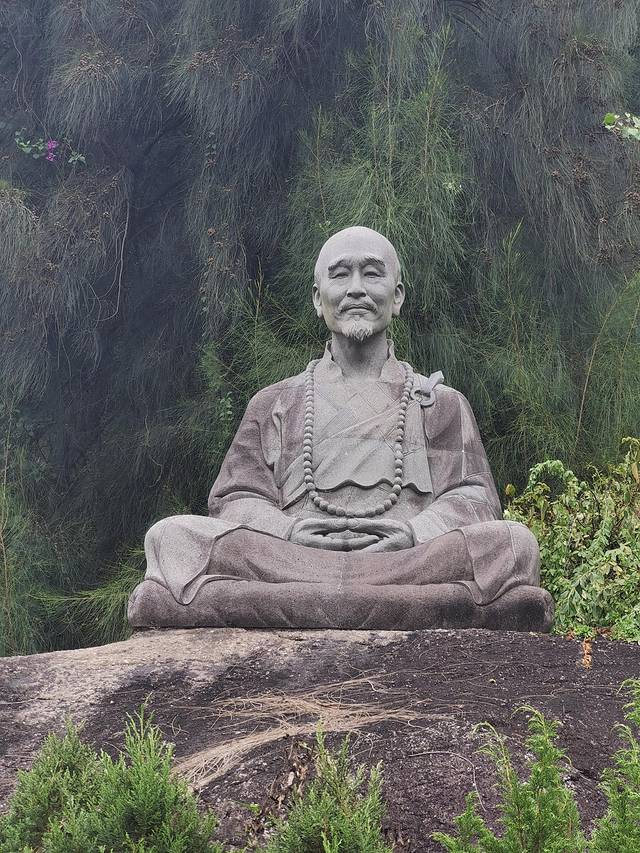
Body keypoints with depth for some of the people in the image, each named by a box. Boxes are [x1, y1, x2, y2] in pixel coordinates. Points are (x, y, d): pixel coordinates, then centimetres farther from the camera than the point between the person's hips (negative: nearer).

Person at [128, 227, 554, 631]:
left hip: (408, 558, 0)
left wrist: (415, 532, -12)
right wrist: (289, 531, -10)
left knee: (512, 542, -30)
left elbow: (472, 497, 12)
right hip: (292, 556, 0)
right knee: (172, 535, -28)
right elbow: (235, 497, 14)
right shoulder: (274, 404, 27)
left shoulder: (442, 403, 26)